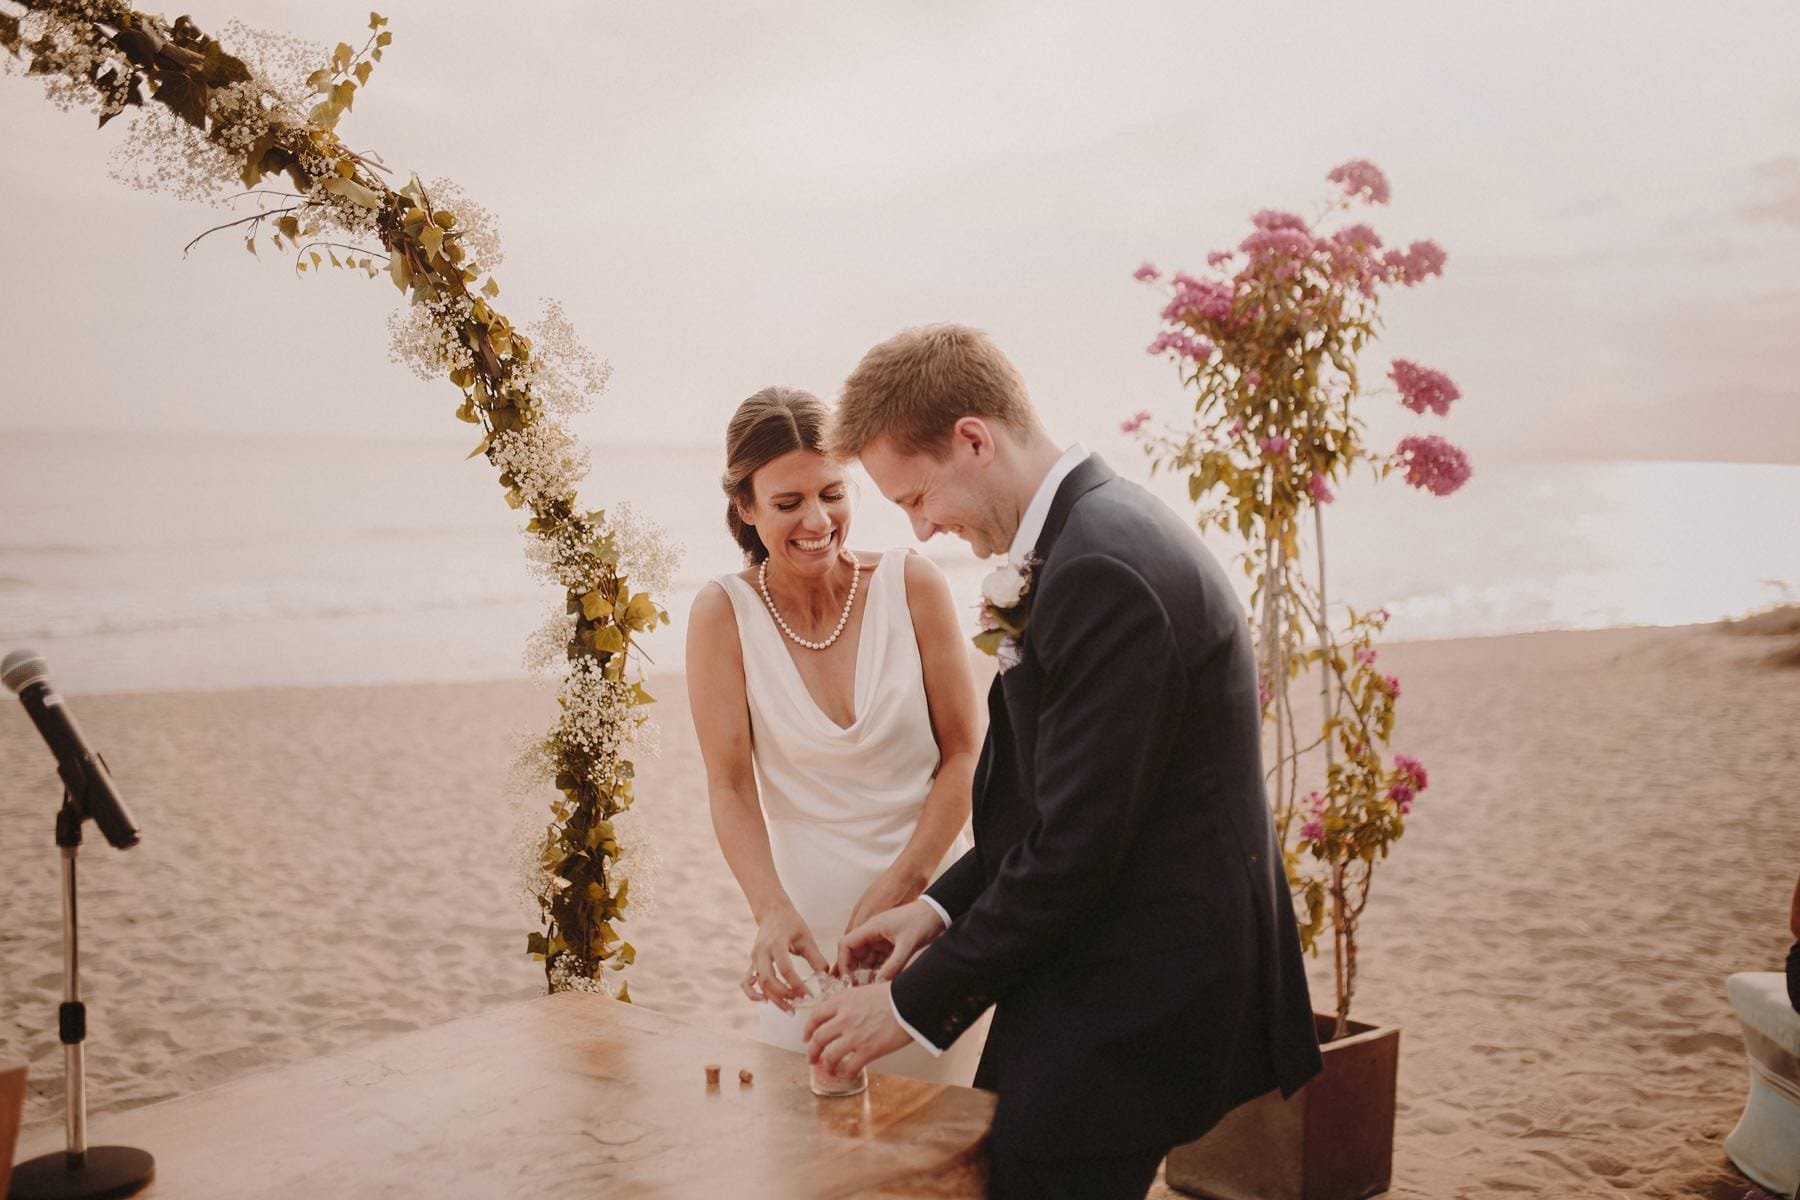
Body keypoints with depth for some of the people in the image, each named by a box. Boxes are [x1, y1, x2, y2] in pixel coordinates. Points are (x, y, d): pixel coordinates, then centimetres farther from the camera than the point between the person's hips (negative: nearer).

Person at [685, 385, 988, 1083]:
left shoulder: (911, 584, -6)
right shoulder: (724, 613, -6)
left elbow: (964, 755, -2)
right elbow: (729, 788, -7)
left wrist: (903, 883, -12)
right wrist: (772, 912, -21)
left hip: (930, 900, 0)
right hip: (809, 918, 0)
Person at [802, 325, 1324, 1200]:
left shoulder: (1101, 570, -23)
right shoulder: (1098, 531, 10)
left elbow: (1076, 846, -23)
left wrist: (915, 1003, -13)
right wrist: (941, 906, 8)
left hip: (1122, 1019, -10)